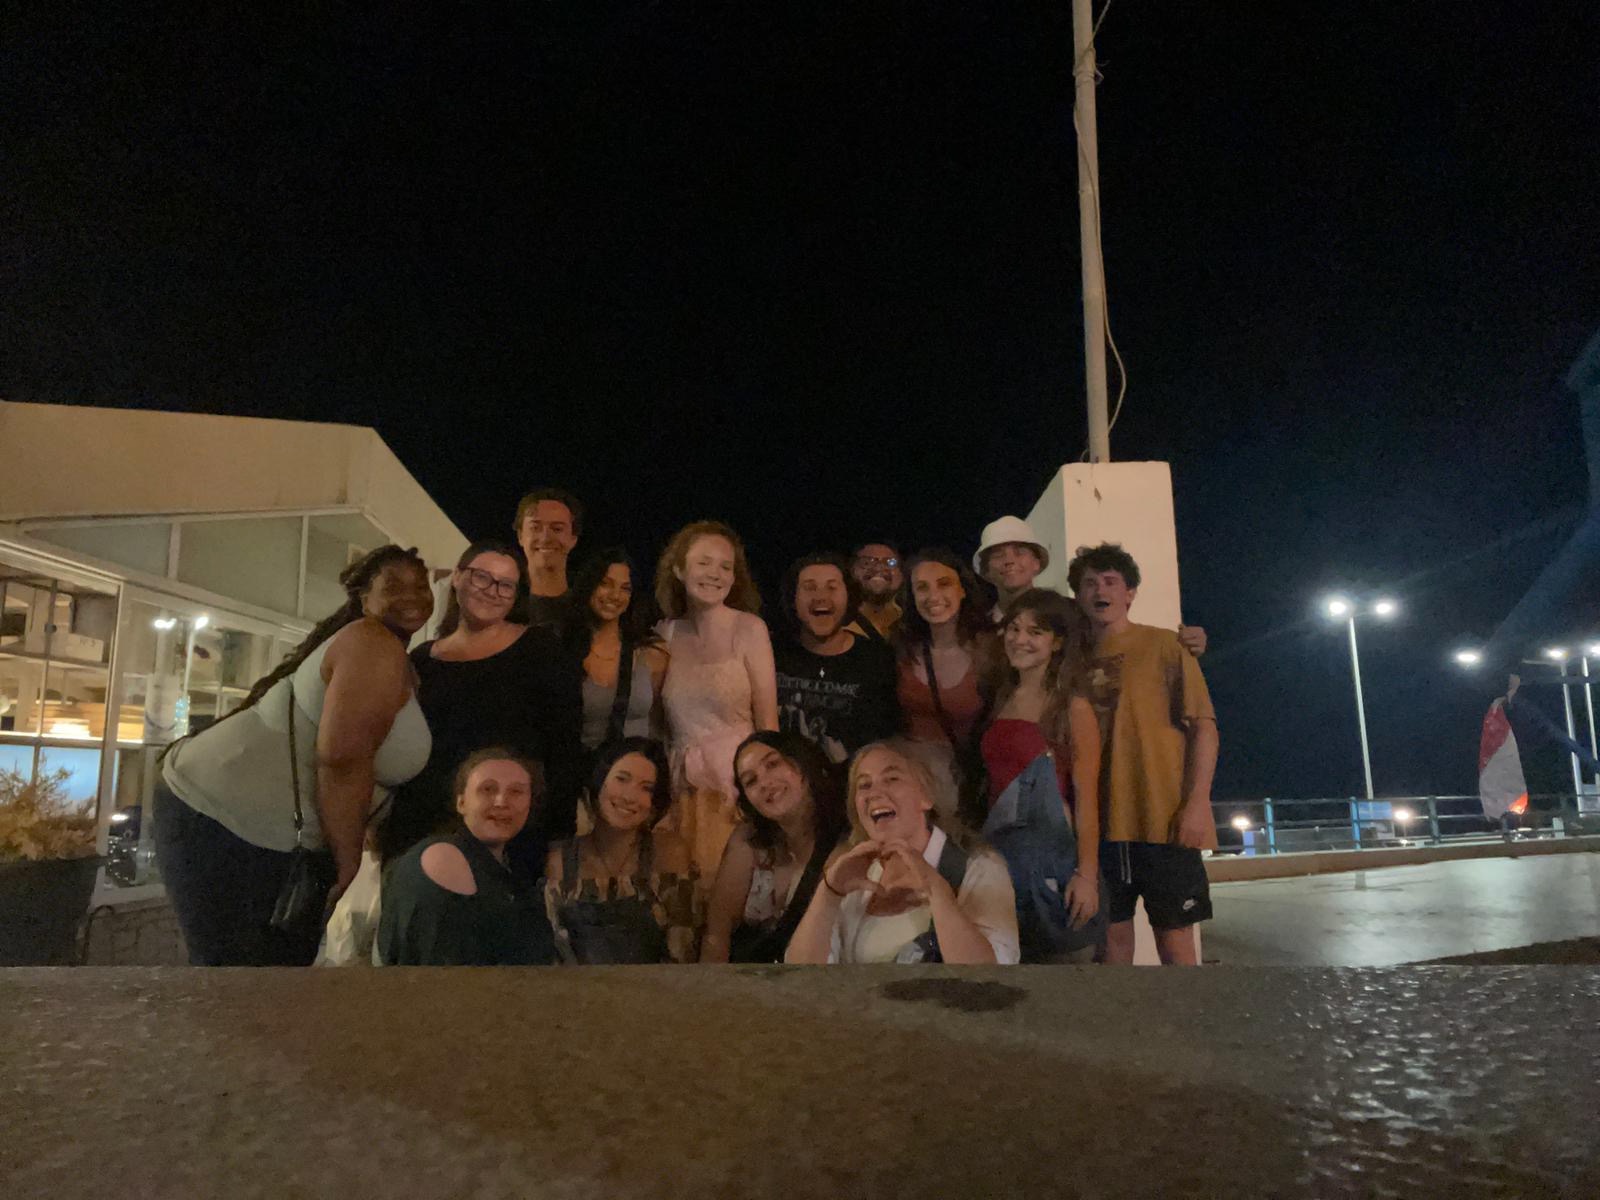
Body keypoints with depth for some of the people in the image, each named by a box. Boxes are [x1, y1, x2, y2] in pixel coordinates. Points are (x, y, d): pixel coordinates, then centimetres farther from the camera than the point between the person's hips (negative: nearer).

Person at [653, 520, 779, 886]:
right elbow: (658, 719, 12)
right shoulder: (665, 633, 7)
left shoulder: (748, 628, -3)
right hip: (682, 785, 3)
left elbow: (768, 721, -7)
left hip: (739, 780, -3)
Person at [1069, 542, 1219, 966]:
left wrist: (1197, 803, -12)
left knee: (1173, 934, 3)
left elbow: (1203, 726, -3)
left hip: (1163, 819, -3)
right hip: (1099, 821, 3)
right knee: (1112, 933, 7)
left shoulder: (1163, 645, 1)